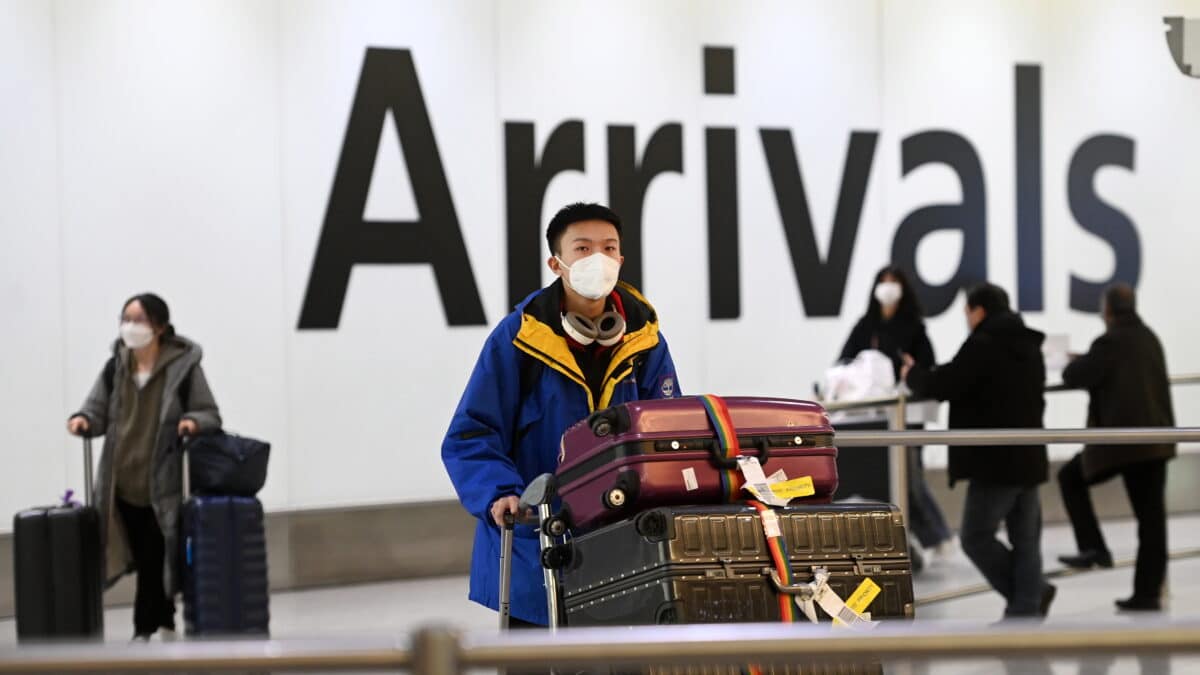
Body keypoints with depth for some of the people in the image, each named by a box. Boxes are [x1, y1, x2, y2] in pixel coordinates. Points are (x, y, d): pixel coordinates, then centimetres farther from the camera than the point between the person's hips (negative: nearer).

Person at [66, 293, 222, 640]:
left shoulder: (184, 366, -6)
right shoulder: (115, 367, 6)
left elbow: (211, 415, -1)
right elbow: (99, 411, 11)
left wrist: (194, 421, -23)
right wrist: (83, 419, -11)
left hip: (163, 485, -4)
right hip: (123, 483, 4)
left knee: (154, 561, 0)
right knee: (145, 561, 10)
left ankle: (144, 630, 13)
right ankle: (164, 622, 24)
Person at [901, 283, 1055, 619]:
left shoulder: (982, 345, -13)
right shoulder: (1029, 347, 15)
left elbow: (942, 386, -15)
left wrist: (913, 374, 5)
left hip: (995, 462, -8)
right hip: (1029, 458, 8)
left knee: (976, 537, -1)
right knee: (1025, 540, 8)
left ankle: (1034, 593, -5)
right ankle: (1027, 609, 6)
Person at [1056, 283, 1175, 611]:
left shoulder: (1111, 343, -13)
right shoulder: (1150, 339, 12)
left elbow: (1075, 376, -12)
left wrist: (1077, 363, 10)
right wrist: (1091, 363, 25)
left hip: (1122, 440, -7)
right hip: (1156, 439, 7)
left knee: (1070, 477, 16)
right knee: (1151, 516, 7)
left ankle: (1093, 547, 7)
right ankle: (1148, 593, 8)